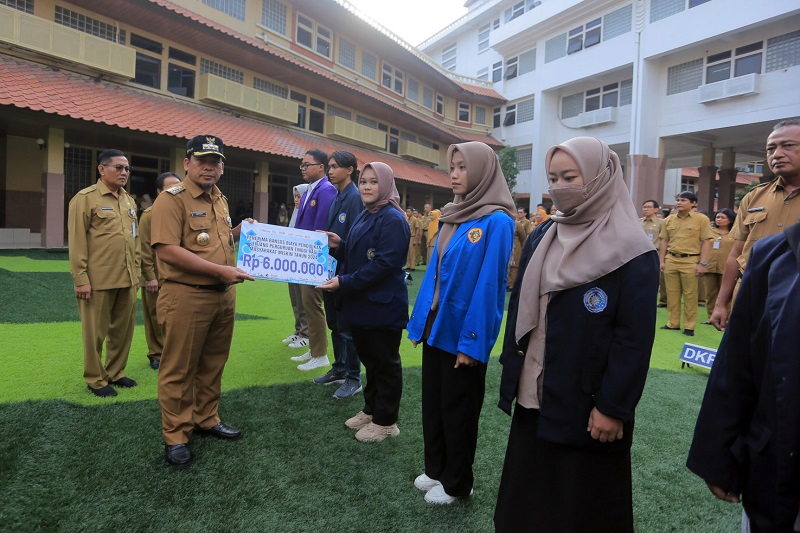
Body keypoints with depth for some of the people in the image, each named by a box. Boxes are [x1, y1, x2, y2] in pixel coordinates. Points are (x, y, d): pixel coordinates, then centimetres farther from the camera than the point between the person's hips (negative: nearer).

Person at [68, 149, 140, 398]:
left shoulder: (129, 200, 14)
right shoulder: (85, 198, -6)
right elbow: (77, 242, -10)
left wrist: (136, 272, 15)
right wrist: (81, 279, -13)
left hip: (127, 279, 6)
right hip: (98, 280, -6)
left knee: (123, 328, 12)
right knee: (95, 332, 6)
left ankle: (115, 372, 28)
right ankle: (95, 379, 20)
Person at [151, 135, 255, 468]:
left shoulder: (220, 200, 15)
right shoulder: (172, 199, -11)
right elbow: (167, 251, -21)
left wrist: (238, 233, 9)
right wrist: (220, 270, -23)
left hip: (223, 295, 8)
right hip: (186, 297, -8)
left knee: (212, 365, 18)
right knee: (179, 369, 4)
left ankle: (207, 420, 35)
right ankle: (175, 437, 18)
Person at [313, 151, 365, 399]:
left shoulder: (355, 197, -15)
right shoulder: (337, 197, 12)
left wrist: (344, 274, -22)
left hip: (345, 270, -9)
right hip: (331, 269, 9)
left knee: (347, 327, 1)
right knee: (334, 323, 17)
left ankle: (353, 379, 14)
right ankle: (339, 369, 31)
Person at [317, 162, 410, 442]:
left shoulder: (393, 220, -16)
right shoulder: (363, 217, 14)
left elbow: (384, 264, -24)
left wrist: (344, 282, -24)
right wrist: (339, 246, 2)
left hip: (383, 306, -9)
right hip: (361, 303, 9)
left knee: (386, 363, 5)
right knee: (370, 360, 19)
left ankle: (385, 421, 19)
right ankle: (371, 409, 34)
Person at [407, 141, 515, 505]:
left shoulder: (496, 221, -16)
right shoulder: (451, 216, 8)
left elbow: (488, 285, -18)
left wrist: (472, 340, -18)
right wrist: (420, 320, 9)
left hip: (463, 333, -7)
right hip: (435, 326, 7)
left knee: (457, 408, 9)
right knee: (433, 402, 18)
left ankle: (456, 483, 28)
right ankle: (435, 469, 37)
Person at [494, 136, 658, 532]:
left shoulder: (632, 253, -13)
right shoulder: (541, 238, 6)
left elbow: (634, 338, -15)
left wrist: (612, 406, -16)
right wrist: (509, 363, 10)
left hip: (586, 406, -5)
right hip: (533, 396, 6)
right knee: (527, 494, 19)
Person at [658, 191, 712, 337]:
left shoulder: (701, 219, -1)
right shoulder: (669, 220, 10)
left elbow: (706, 242, -4)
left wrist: (702, 263, -9)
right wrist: (661, 261, 6)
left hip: (690, 261, -4)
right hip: (671, 260, 4)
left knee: (690, 295, 1)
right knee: (672, 293, 8)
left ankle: (689, 326, 9)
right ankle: (673, 323, 18)